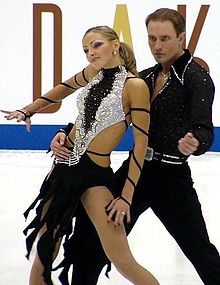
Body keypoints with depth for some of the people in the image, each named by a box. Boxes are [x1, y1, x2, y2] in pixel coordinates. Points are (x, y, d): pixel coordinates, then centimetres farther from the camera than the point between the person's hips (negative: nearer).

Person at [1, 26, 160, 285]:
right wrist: (28, 110, 31)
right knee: (44, 250, 10)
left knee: (123, 263, -11)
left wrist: (126, 197, -16)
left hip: (95, 176, -7)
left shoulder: (134, 85, -13)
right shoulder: (95, 72, 7)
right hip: (64, 165, 7)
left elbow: (140, 144, -14)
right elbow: (65, 87, 29)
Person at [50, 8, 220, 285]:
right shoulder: (145, 78, 11)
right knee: (88, 242, 6)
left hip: (172, 177, -6)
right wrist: (67, 133, -7)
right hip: (134, 170, 6)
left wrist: (194, 144, -48)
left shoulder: (197, 78, -9)